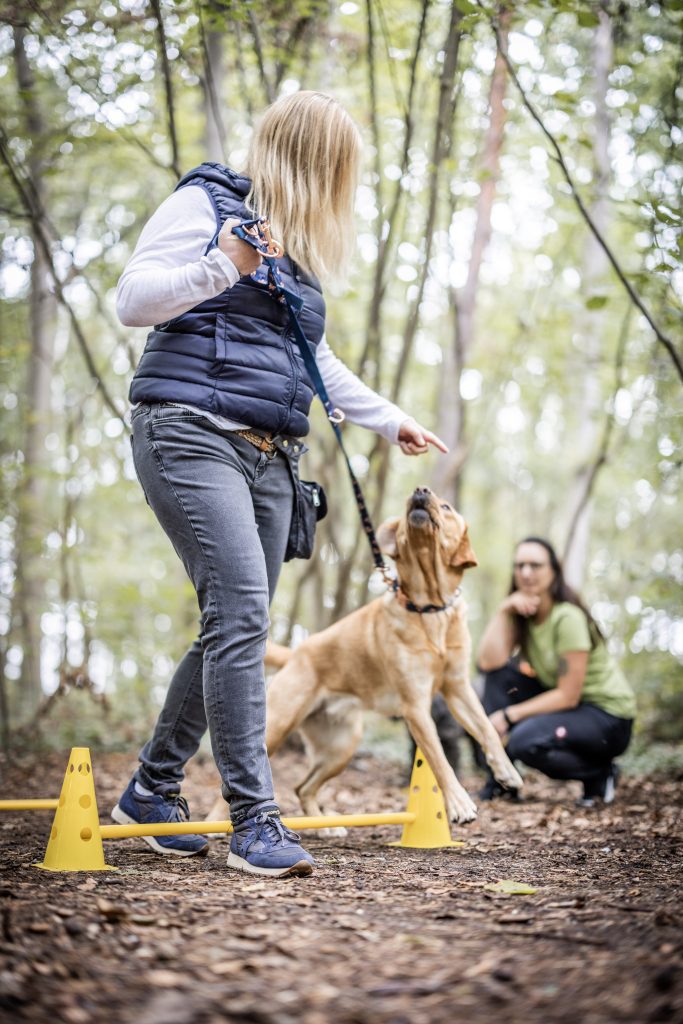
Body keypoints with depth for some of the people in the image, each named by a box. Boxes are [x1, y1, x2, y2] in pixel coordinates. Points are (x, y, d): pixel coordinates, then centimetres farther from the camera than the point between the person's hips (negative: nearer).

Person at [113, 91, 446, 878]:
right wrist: (221, 268, -20)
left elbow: (314, 360, 33)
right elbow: (132, 301, -7)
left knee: (233, 628, 5)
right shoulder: (205, 204, 1)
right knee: (241, 613, -19)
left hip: (270, 458, 8)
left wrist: (388, 419, 37)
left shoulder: (302, 247, 23)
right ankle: (253, 820, -16)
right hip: (193, 433, -8)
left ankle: (151, 788, 21)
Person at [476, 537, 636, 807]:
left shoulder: (567, 618, -22)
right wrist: (503, 610, -19)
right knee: (501, 675, -10)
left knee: (525, 742, -30)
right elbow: (489, 662, -17)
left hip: (609, 717, -8)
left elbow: (568, 696, -22)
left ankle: (601, 775, -3)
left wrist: (509, 715, -21)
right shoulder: (520, 614, 0)